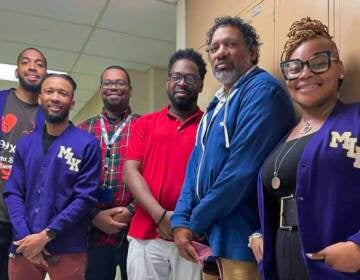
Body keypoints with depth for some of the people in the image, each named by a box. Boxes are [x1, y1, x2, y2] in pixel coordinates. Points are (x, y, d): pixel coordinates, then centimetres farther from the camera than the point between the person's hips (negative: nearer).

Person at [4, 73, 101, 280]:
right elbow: (13, 193, 4)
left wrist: (46, 235, -13)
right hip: (25, 246, 4)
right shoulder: (25, 144, 8)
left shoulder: (87, 144, -5)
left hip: (67, 249, -3)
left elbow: (86, 198, -10)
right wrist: (24, 236, -10)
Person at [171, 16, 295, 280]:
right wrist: (181, 221, -1)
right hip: (210, 236, 9)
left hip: (240, 239, -9)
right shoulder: (218, 102, 15)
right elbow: (196, 164, 12)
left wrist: (196, 222, -13)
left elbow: (242, 169, -23)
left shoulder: (263, 89, -14)